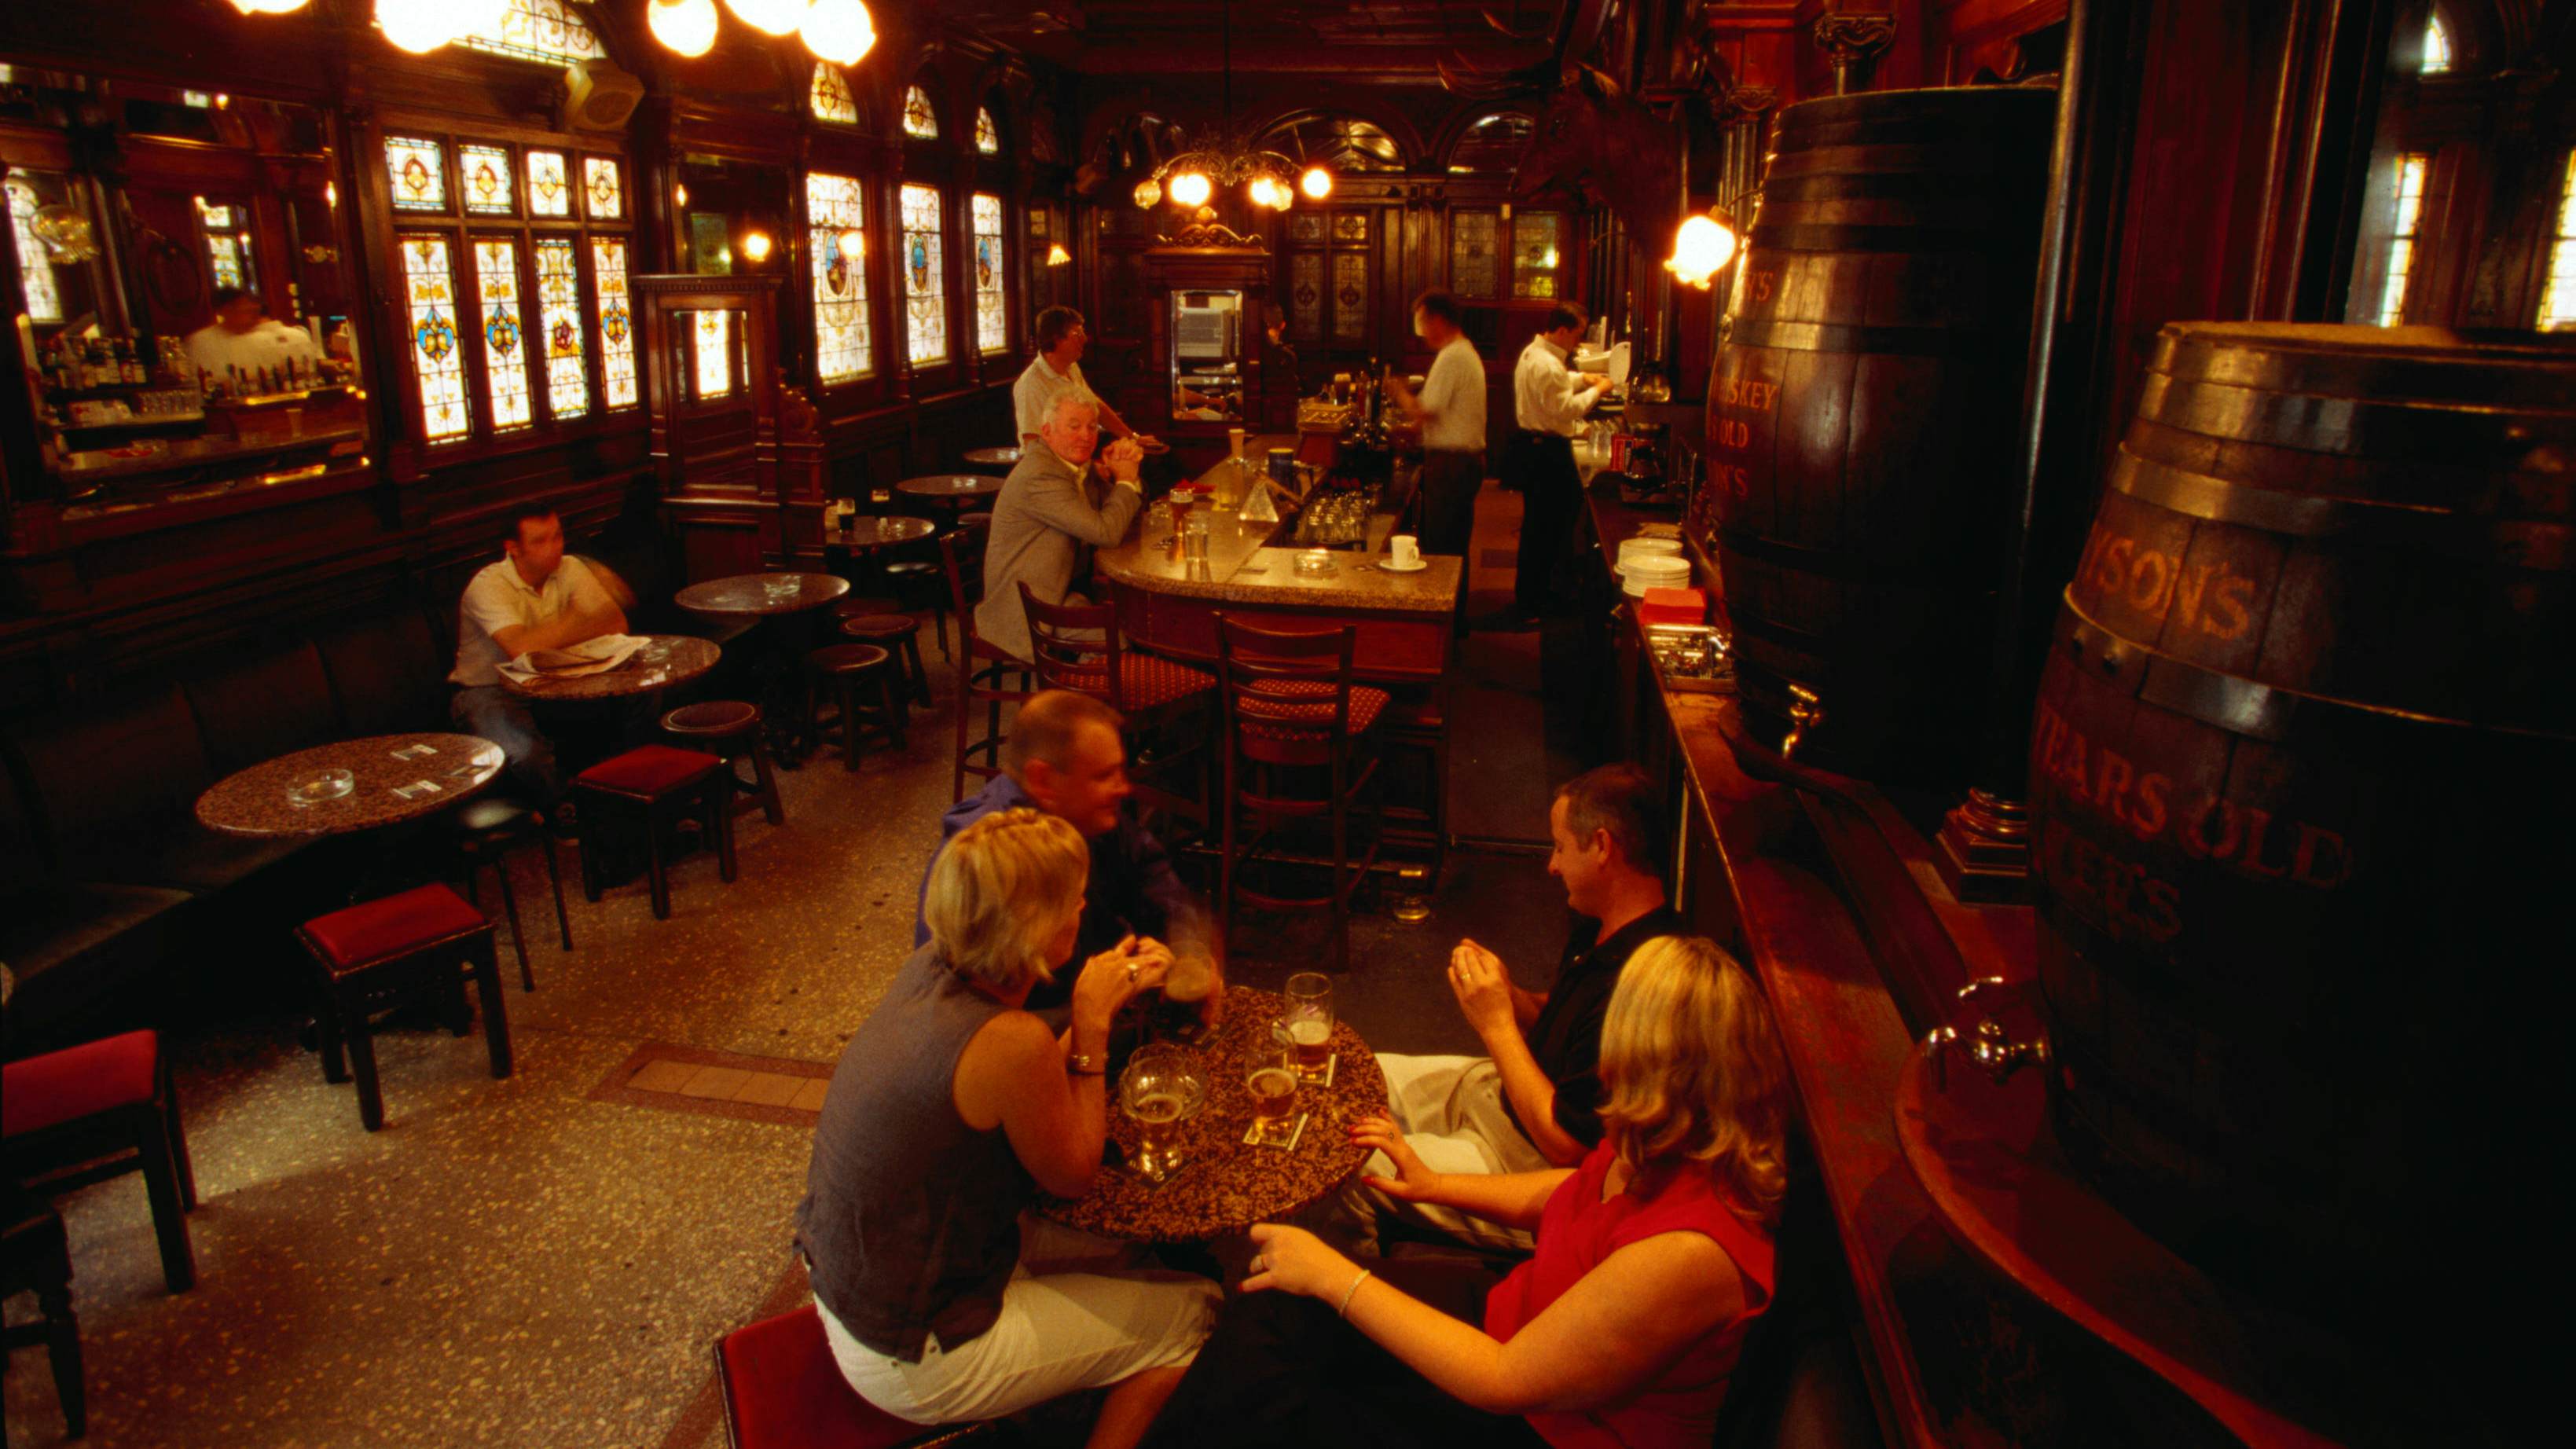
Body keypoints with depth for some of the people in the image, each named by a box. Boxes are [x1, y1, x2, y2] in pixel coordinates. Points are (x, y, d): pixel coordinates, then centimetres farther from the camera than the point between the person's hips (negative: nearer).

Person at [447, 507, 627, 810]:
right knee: (527, 753, -37)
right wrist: (584, 620, -30)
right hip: (489, 691, -5)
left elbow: (617, 625, -13)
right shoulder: (488, 586, -20)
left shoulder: (570, 569, -3)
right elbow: (521, 648, -36)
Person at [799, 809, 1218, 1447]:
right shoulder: (1010, 1042, -33)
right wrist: (1092, 1020, -14)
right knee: (1194, 1312, 5)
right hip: (912, 1358, -8)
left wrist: (1115, 993, -3)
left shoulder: (931, 968, -8)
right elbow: (1073, 1175, -14)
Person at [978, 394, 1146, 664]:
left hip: (1062, 589, 10)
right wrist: (1125, 481, -11)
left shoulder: (1075, 463, 9)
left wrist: (1128, 467, -5)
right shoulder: (1040, 475, -22)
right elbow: (1105, 532, -27)